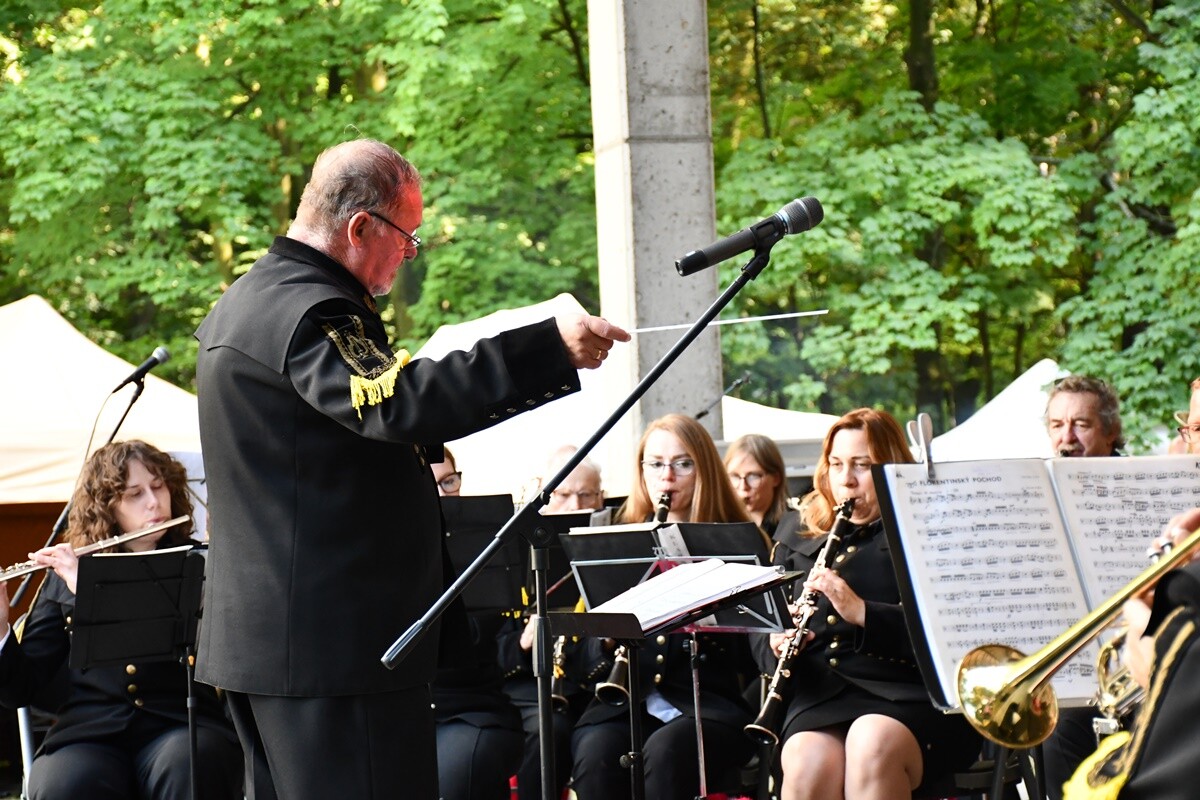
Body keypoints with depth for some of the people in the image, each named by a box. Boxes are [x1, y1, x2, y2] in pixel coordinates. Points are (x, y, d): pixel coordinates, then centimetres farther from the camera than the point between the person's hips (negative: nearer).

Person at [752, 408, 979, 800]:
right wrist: (776, 646, -1)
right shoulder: (800, 543, 23)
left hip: (907, 694, -3)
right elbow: (760, 637, 24)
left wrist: (863, 612, -18)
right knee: (809, 762, -32)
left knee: (873, 742, -38)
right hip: (820, 694, 3)